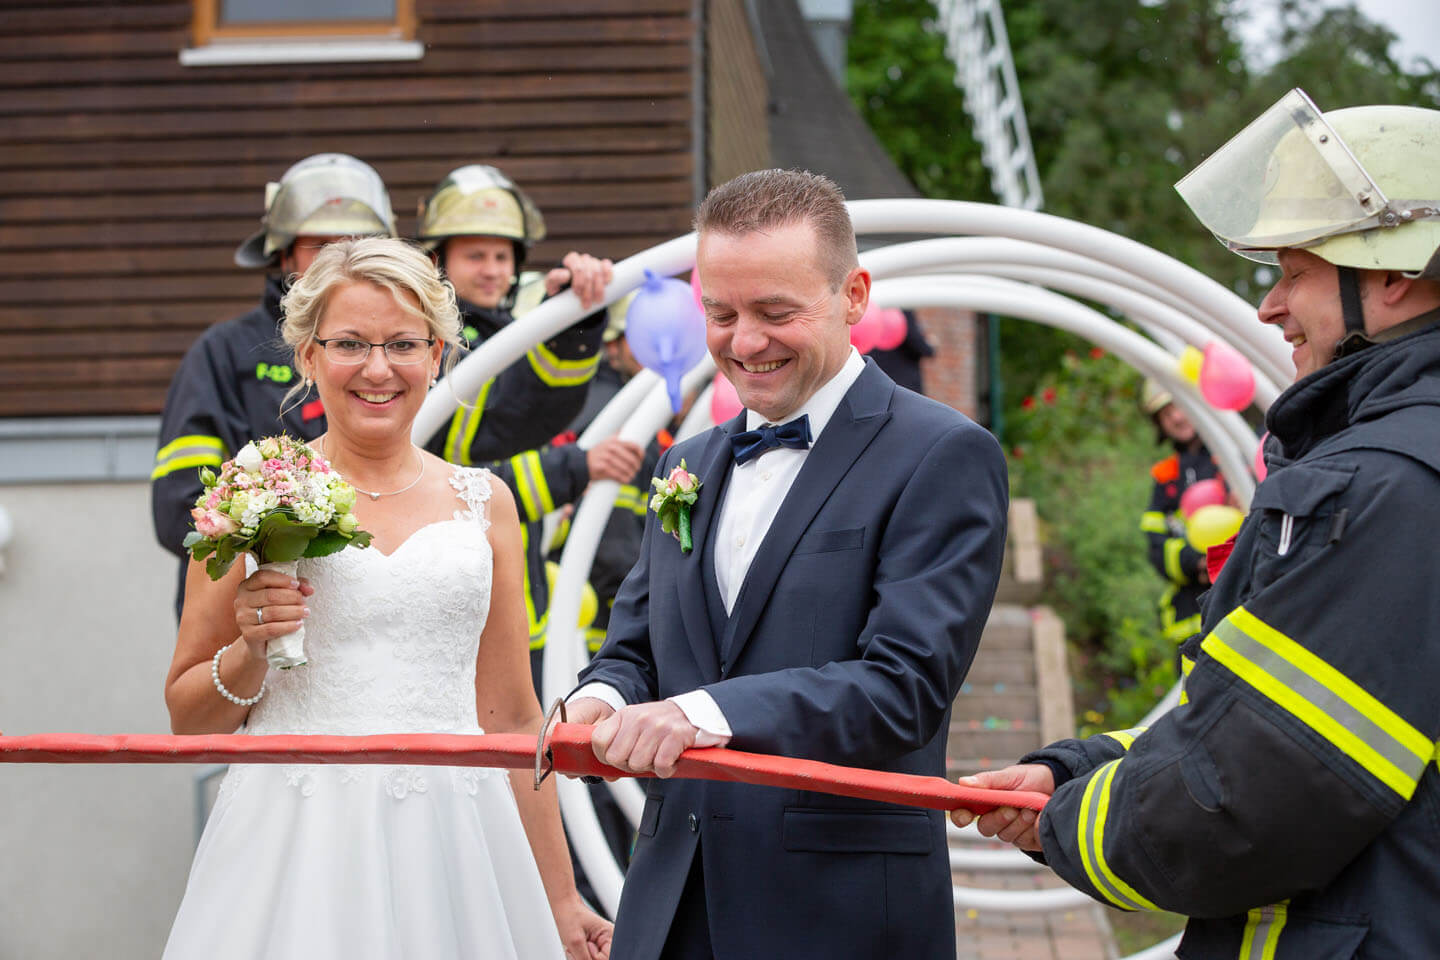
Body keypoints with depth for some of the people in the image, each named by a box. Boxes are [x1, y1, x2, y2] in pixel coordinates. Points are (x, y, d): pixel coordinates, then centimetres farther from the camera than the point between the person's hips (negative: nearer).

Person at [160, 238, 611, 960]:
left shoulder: (483, 502, 9)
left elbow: (511, 719, 12)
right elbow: (189, 719, 6)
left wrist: (559, 900, 12)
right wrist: (250, 649, -14)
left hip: (453, 846, 2)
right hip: (299, 845, -2)